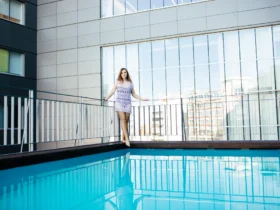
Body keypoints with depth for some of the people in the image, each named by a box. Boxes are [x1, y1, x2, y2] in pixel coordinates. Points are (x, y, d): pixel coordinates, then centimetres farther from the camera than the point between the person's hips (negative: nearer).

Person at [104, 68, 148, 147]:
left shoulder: (130, 83, 11)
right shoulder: (117, 82, 9)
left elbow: (133, 94, 16)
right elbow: (113, 91, 7)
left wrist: (142, 99, 11)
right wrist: (107, 98, -3)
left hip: (127, 104, 2)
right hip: (119, 103, -2)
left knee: (126, 121, -1)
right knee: (122, 119, -14)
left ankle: (123, 138, 8)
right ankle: (127, 138, -18)